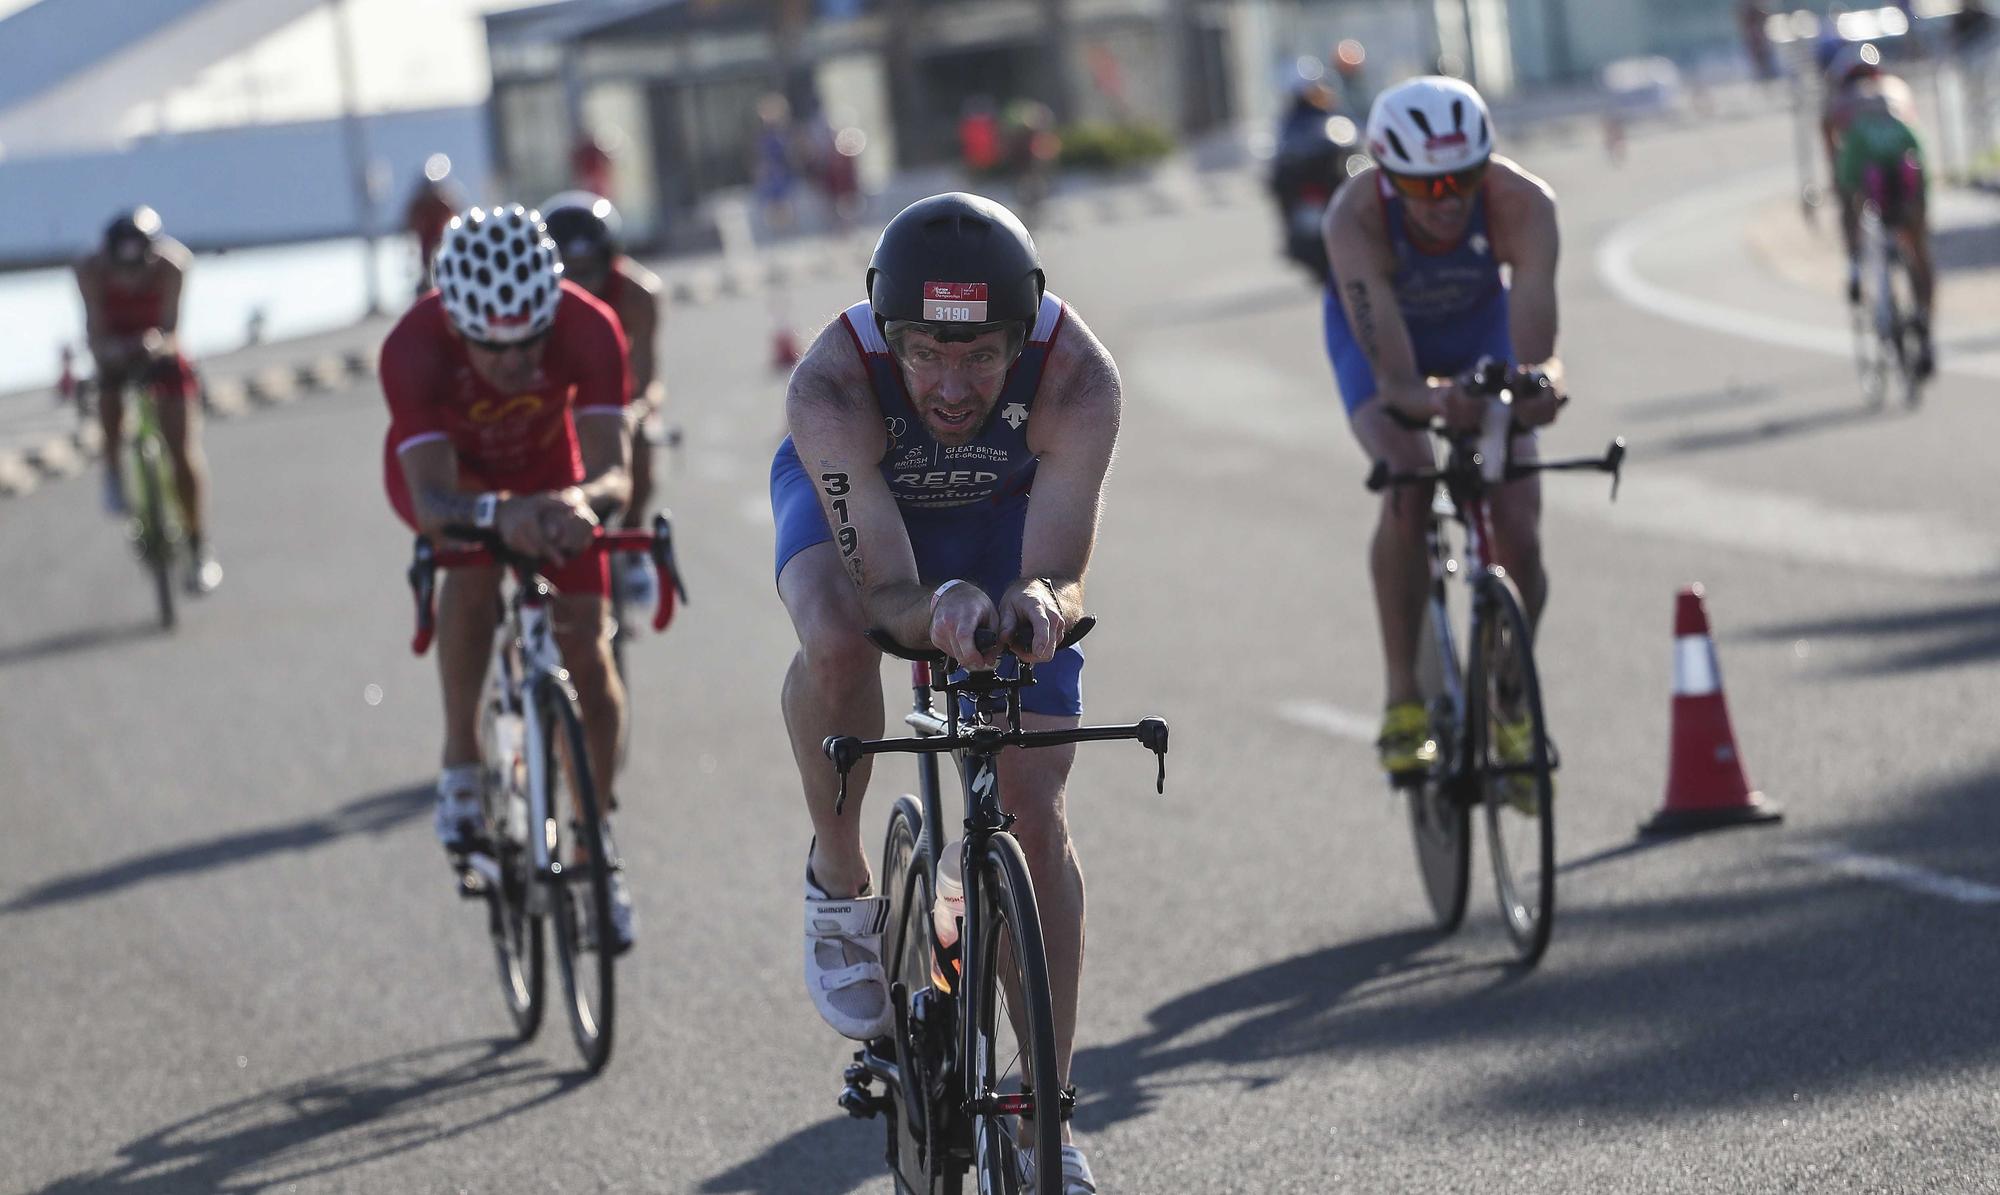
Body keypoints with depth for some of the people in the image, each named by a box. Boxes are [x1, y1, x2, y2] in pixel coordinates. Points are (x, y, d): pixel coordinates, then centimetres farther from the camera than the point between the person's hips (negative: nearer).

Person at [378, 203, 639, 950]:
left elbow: (613, 472, -40)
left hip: (546, 469, 1)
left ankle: (596, 843, 9)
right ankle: (461, 764, -16)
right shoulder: (414, 348, -39)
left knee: (586, 654, -9)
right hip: (447, 471, -1)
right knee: (475, 565, -33)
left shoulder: (588, 330, -36)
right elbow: (434, 505, -44)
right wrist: (496, 513, -65)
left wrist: (583, 500, -63)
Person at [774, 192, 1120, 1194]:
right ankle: (840, 886, -9)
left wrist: (1042, 604, -61)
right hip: (852, 493, -1)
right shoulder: (831, 386, -39)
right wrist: (939, 611, -62)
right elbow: (885, 592, -40)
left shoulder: (1077, 379, -37)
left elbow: (1060, 574, -37)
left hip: (1003, 506, 1)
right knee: (836, 645, -37)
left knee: (1032, 812, -7)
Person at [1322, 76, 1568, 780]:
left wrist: (1538, 380, -71)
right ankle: (1403, 698, -17)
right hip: (1380, 335, -1)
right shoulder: (1356, 217, -39)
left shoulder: (1520, 203, -36)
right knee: (1409, 487, -29)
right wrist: (1418, 398, -70)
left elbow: (1533, 305, -49)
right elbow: (1379, 333, -48)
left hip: (1481, 330, 2)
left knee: (1518, 528, -12)